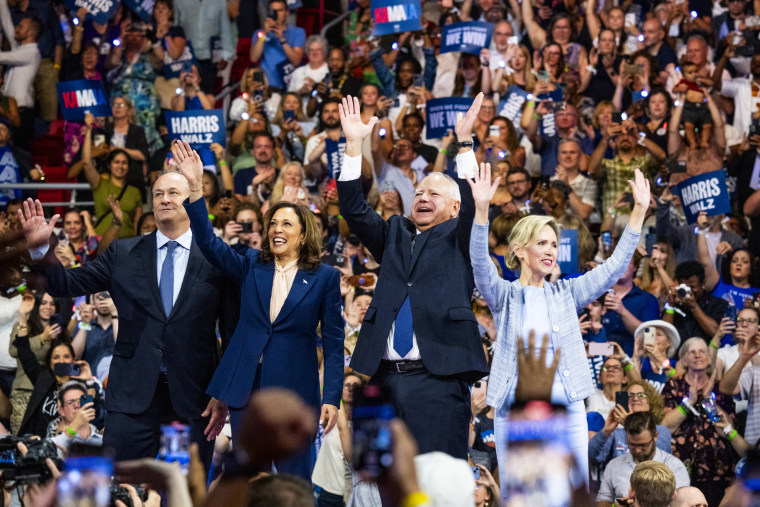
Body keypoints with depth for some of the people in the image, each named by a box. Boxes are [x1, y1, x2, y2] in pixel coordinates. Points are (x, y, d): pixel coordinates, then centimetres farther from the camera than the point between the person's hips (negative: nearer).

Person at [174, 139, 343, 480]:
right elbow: (208, 243, -4)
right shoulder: (252, 266, 9)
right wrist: (195, 187, -16)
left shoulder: (324, 278, 1)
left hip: (295, 390, -3)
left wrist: (331, 398, -8)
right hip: (247, 387, 3)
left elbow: (333, 341, 0)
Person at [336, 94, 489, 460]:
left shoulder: (458, 238, 10)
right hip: (385, 377, 4)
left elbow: (474, 203, -8)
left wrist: (465, 143, -17)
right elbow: (354, 209, 11)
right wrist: (354, 145, 3)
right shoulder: (394, 234, 21)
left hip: (437, 378, -4)